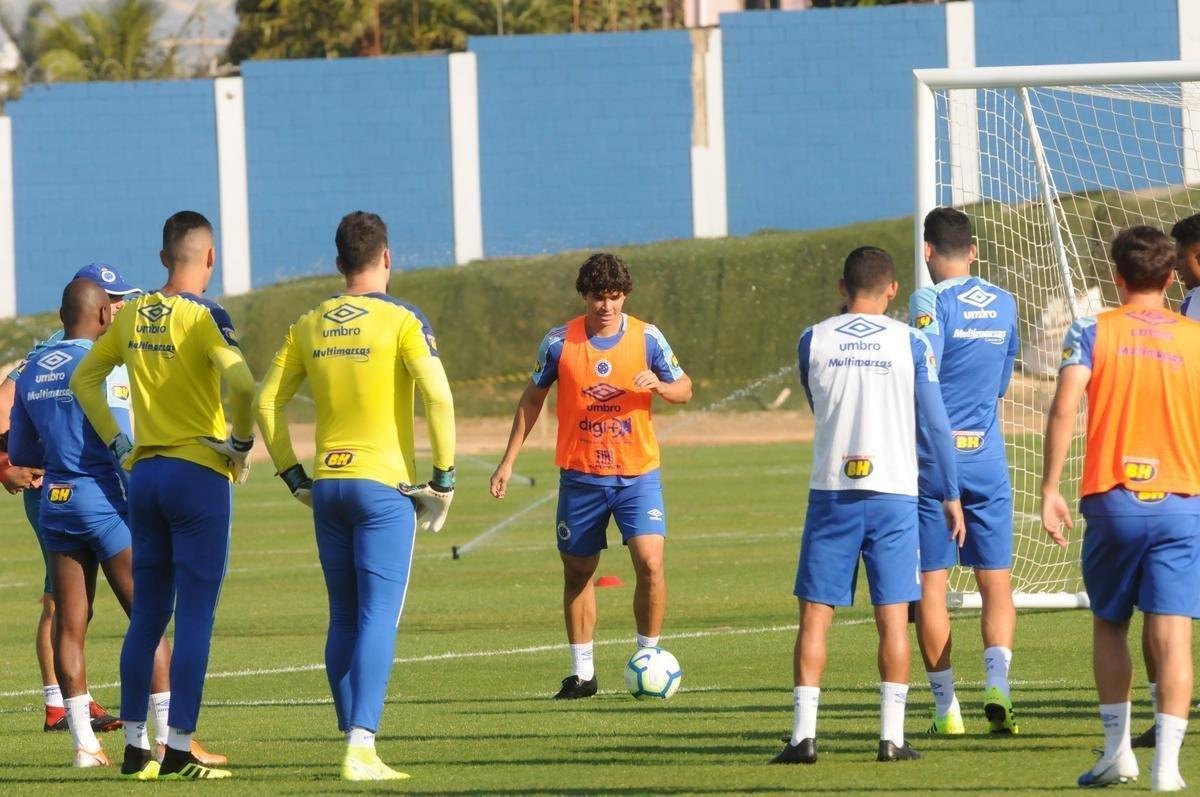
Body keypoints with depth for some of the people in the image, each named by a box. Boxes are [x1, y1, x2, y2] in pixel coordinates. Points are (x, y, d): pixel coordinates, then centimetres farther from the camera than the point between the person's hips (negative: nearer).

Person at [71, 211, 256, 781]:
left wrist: (117, 443, 17)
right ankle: (179, 750, -5)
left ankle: (135, 746, 14)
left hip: (144, 473, 6)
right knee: (194, 617, -3)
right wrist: (241, 444, -9)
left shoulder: (132, 316, 8)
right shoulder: (202, 317, -12)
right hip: (198, 474, -6)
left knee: (146, 615, 12)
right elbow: (241, 385, -25)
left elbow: (83, 379, 18)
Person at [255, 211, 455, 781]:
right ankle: (361, 750, -16)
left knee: (344, 620, 13)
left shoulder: (308, 326, 8)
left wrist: (295, 478, 14)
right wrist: (444, 479, -7)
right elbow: (439, 398, -16)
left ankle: (352, 741, 15)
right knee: (379, 619, -7)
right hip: (385, 487, -5)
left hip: (327, 487, 5)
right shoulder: (402, 321, -7)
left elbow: (267, 402, 9)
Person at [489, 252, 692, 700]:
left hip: (638, 474, -1)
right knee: (577, 573, 7)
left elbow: (684, 390, 5)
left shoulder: (647, 339, -3)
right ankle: (582, 673, 20)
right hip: (580, 476, 1)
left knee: (650, 564, -16)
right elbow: (532, 398, 10)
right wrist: (509, 461, 7)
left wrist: (658, 385, -18)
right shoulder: (559, 342, -2)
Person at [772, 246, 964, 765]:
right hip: (894, 491, 0)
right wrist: (952, 496, 10)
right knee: (892, 616, 4)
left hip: (830, 490, 1)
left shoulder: (813, 340, 3)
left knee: (815, 614, 4)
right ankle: (891, 736, 1)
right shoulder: (910, 342, 0)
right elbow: (936, 424, 2)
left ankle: (804, 733, -3)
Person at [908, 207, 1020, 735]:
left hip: (934, 455, -4)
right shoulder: (1003, 305, 9)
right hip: (987, 455, 4)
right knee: (996, 579, 7)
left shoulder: (931, 302, -9)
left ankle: (946, 706, 2)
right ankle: (997, 682, -12)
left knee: (931, 583, 2)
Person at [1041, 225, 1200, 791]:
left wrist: (1049, 490, -8)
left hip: (1112, 502, 0)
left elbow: (1063, 409, -11)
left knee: (1109, 625, 18)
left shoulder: (1092, 333, 0)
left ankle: (1117, 750, 17)